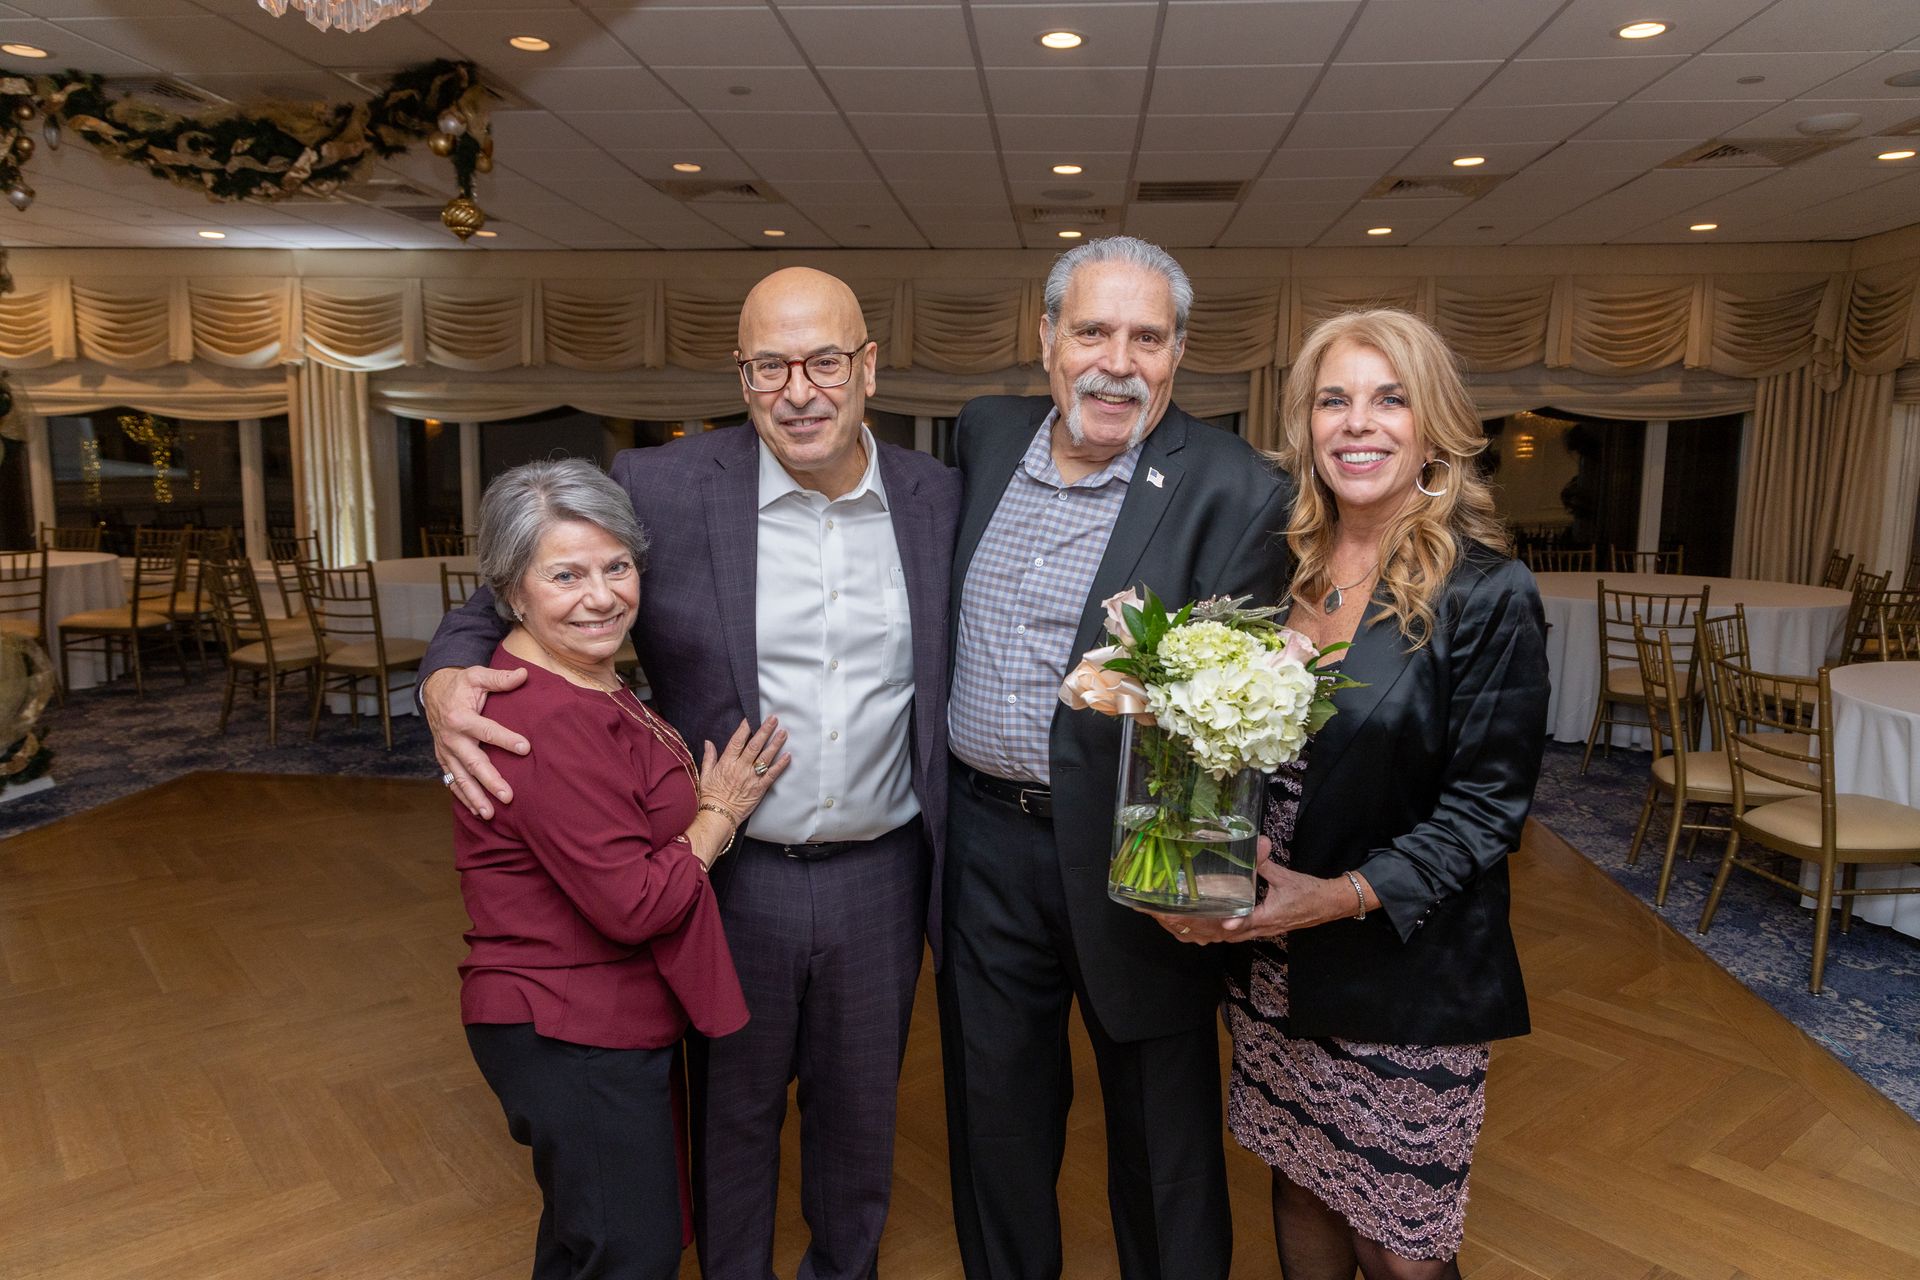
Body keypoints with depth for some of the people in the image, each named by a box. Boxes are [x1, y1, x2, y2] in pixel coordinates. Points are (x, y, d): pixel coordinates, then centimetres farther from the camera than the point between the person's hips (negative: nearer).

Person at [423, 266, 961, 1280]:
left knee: (862, 1106, 23)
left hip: (881, 877, 2)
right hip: (734, 878, -2)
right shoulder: (661, 490, -12)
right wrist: (449, 680, -24)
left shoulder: (938, 497, -4)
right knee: (732, 1111, 21)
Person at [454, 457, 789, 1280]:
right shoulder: (545, 723, -28)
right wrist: (720, 814, -14)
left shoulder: (592, 686, 4)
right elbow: (633, 905, -26)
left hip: (601, 1024, 10)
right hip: (572, 1036, -10)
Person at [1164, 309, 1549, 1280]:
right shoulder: (1282, 570, 2)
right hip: (1271, 966, 5)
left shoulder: (1486, 593, -13)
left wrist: (1349, 894, -23)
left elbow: (1488, 803, -13)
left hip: (1405, 975, -4)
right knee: (1299, 1186, 22)